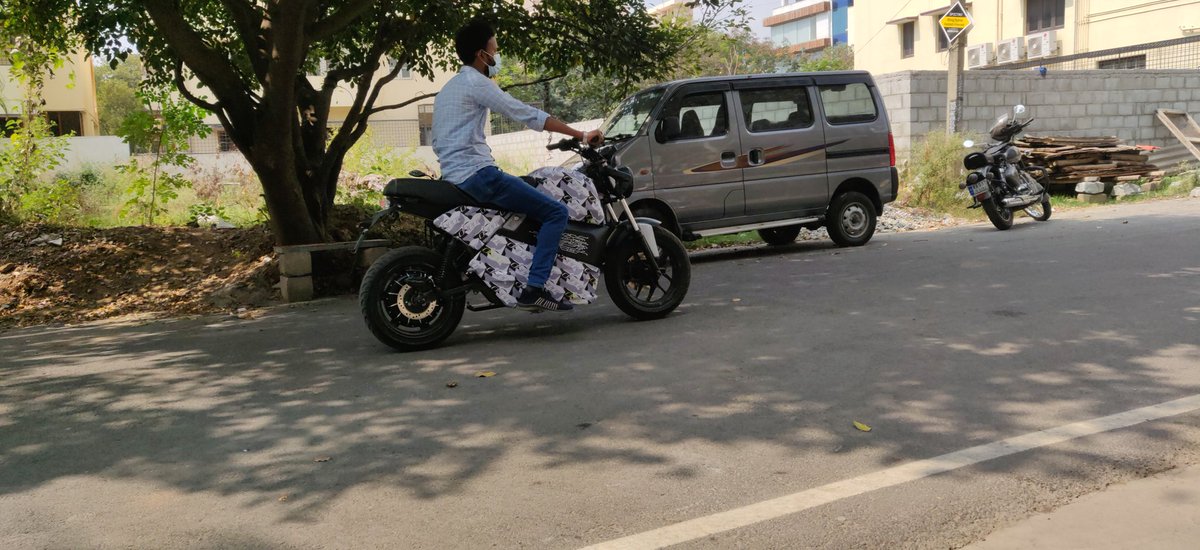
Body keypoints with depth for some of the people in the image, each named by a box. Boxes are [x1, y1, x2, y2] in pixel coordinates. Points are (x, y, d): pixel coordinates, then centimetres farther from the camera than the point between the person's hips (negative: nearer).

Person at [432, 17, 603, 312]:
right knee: (556, 212, -13)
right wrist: (581, 135, -11)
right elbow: (528, 115, -14)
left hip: (452, 177, 10)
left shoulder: (447, 89, 22)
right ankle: (534, 288, -21)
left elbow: (438, 142, 27)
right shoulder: (476, 83, -8)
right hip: (477, 173, -10)